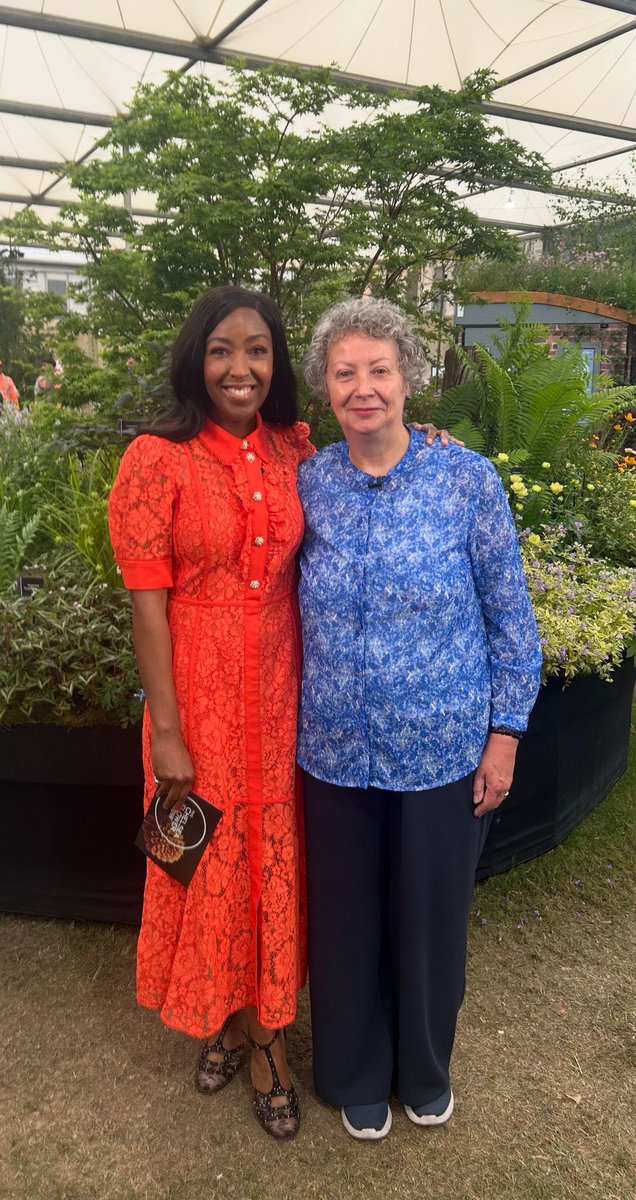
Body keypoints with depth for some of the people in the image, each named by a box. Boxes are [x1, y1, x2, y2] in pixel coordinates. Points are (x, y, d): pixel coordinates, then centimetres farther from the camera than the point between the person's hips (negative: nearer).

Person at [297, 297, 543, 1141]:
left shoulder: (469, 481, -10)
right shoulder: (307, 485, -3)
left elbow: (510, 618, -4)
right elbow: (292, 611, 6)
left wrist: (504, 734, -5)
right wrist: (293, 720, 3)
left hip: (443, 752, -1)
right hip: (336, 751, 2)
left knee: (431, 915, 17)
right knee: (346, 916, 17)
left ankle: (425, 1069, 46)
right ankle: (356, 1074, 45)